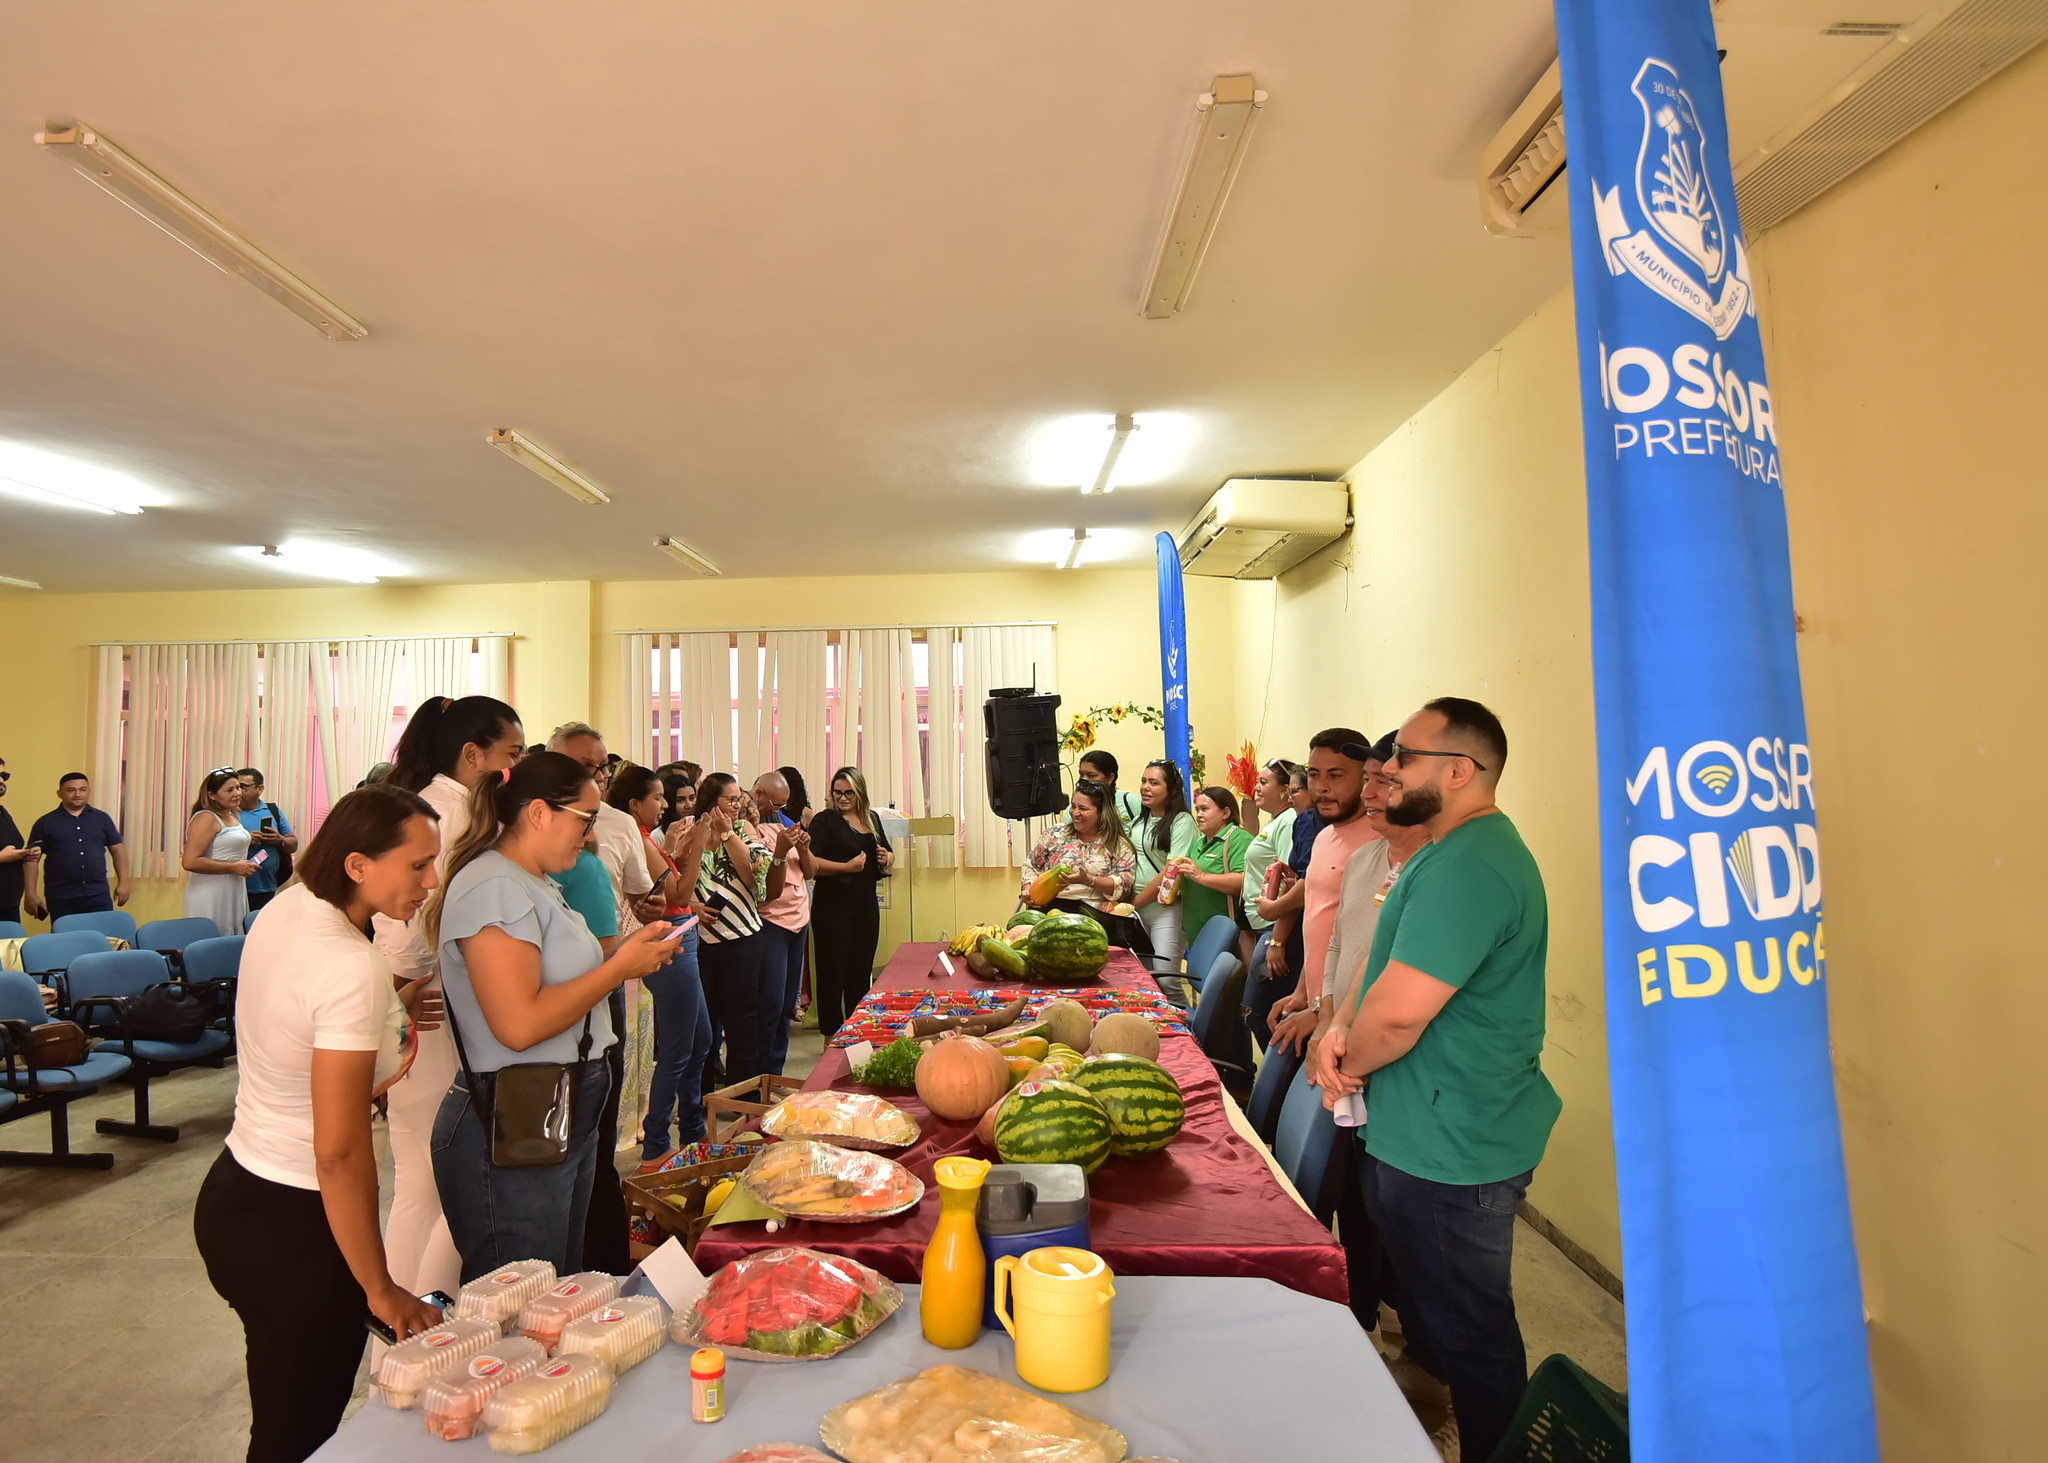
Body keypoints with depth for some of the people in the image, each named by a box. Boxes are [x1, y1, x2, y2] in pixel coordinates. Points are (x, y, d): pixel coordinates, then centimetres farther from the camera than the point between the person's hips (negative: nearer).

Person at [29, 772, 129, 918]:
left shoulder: (102, 819, 9)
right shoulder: (45, 823, 3)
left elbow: (118, 850, 12)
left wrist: (123, 883, 4)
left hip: (98, 895, 1)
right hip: (60, 899, -1)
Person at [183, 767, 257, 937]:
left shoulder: (233, 817, 16)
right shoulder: (206, 818, -11)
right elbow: (189, 862, -22)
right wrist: (234, 867, -17)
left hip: (234, 895, 9)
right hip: (211, 898, -9)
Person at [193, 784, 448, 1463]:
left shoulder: (285, 909, -2)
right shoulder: (353, 968, -28)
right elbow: (340, 1152, -26)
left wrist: (389, 1006, 7)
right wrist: (380, 1289, -17)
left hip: (231, 1194, 9)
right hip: (293, 1227, -9)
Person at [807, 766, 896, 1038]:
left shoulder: (872, 819, 12)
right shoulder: (825, 820, -6)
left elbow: (890, 854, 24)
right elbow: (811, 862, -17)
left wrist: (886, 858, 2)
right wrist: (847, 867, -22)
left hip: (866, 904, 6)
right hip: (833, 906, -6)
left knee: (862, 970, 14)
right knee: (833, 972, -1)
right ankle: (832, 1036, 9)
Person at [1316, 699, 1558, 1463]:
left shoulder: (1467, 868, -27)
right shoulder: (1450, 853, 9)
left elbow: (1398, 1013, -30)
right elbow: (1389, 964, 14)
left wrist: (1350, 1062, -10)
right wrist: (1346, 1033, -3)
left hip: (1449, 1153, -10)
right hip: (1426, 1136, 10)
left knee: (1471, 1339, 10)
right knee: (1433, 1319, 29)